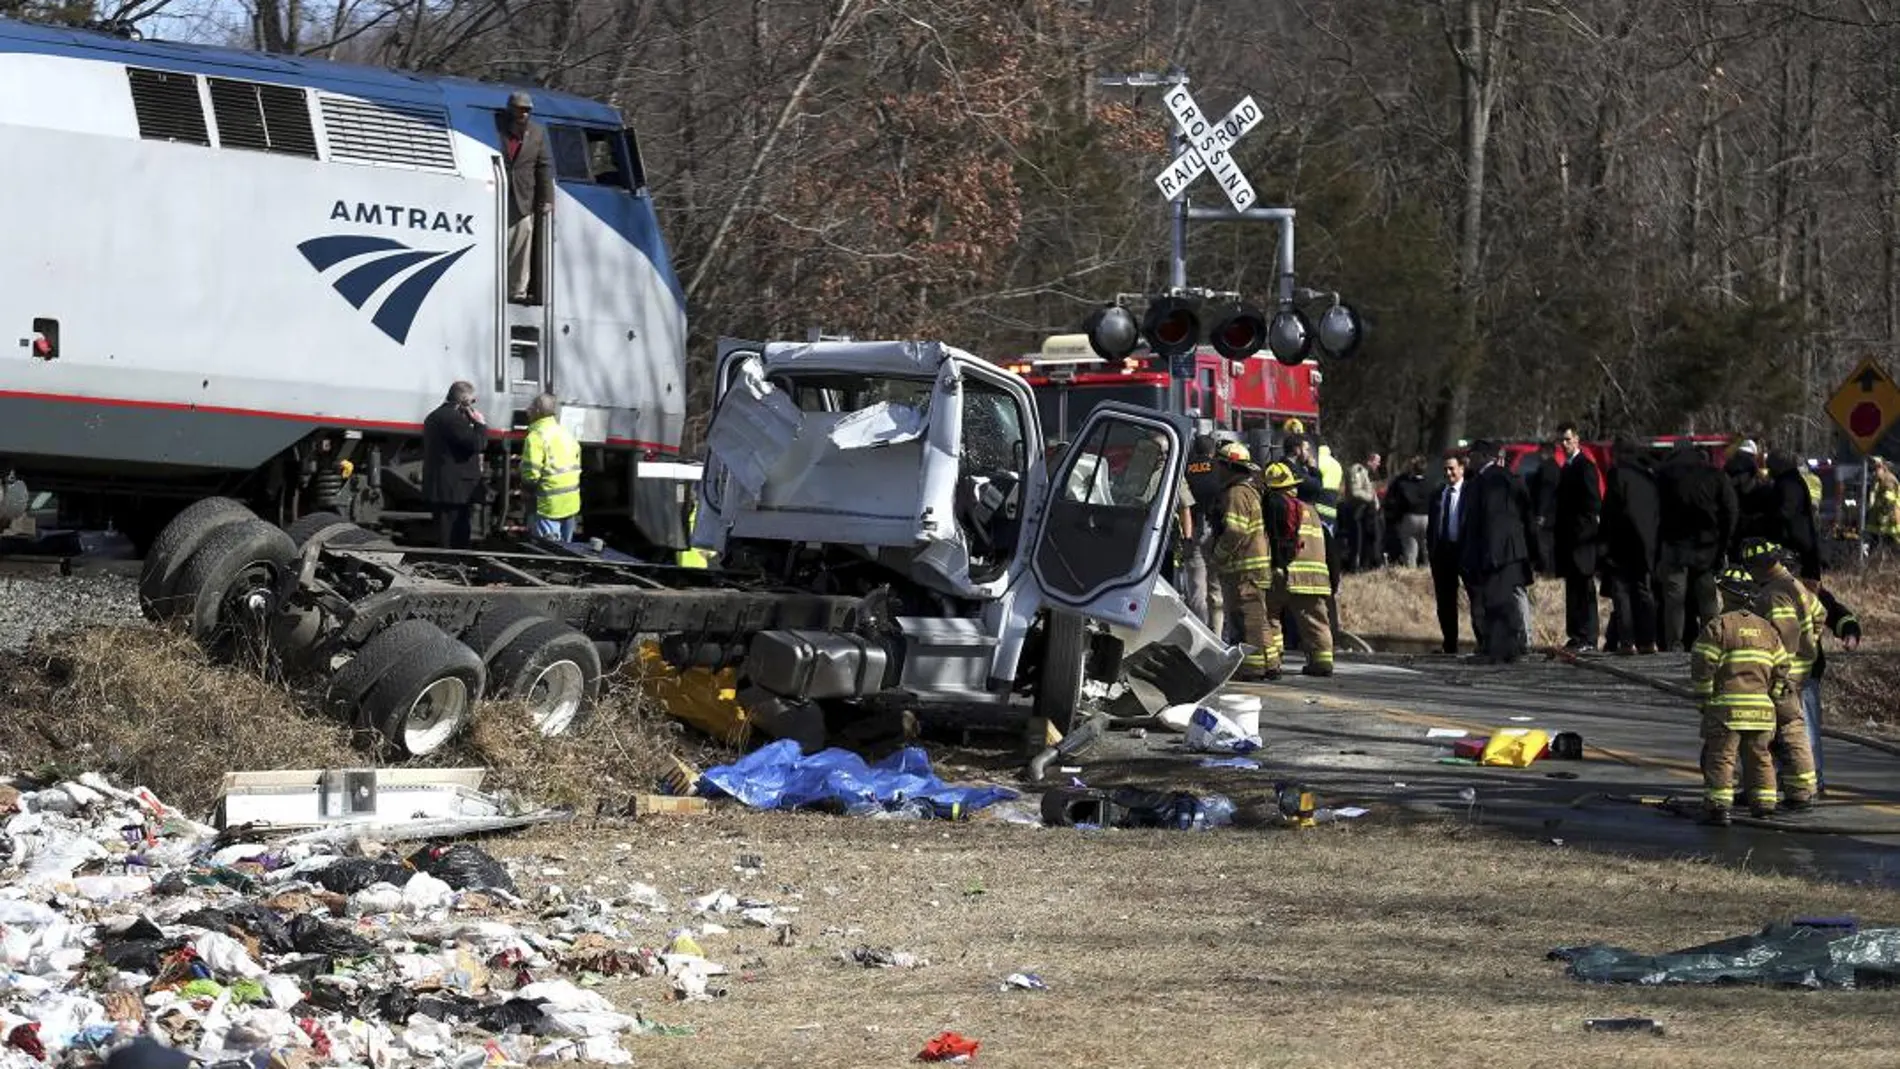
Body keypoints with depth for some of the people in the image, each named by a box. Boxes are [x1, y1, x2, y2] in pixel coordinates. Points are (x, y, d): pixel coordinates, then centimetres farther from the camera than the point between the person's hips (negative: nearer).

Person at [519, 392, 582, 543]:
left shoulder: (536, 437, -15)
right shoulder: (566, 434, 11)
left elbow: (531, 475, -19)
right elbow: (576, 467, 15)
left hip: (551, 505, -8)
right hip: (571, 504, 8)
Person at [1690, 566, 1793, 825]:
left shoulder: (1718, 626, -6)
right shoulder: (1767, 629, 14)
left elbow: (1702, 666, -9)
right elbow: (1781, 667, 15)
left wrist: (1703, 701, 0)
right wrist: (1772, 697, 21)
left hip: (1727, 706, -5)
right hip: (1761, 706, 6)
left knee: (1720, 756, -4)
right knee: (1759, 755, 15)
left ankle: (1718, 807, -11)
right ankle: (1765, 804, 16)